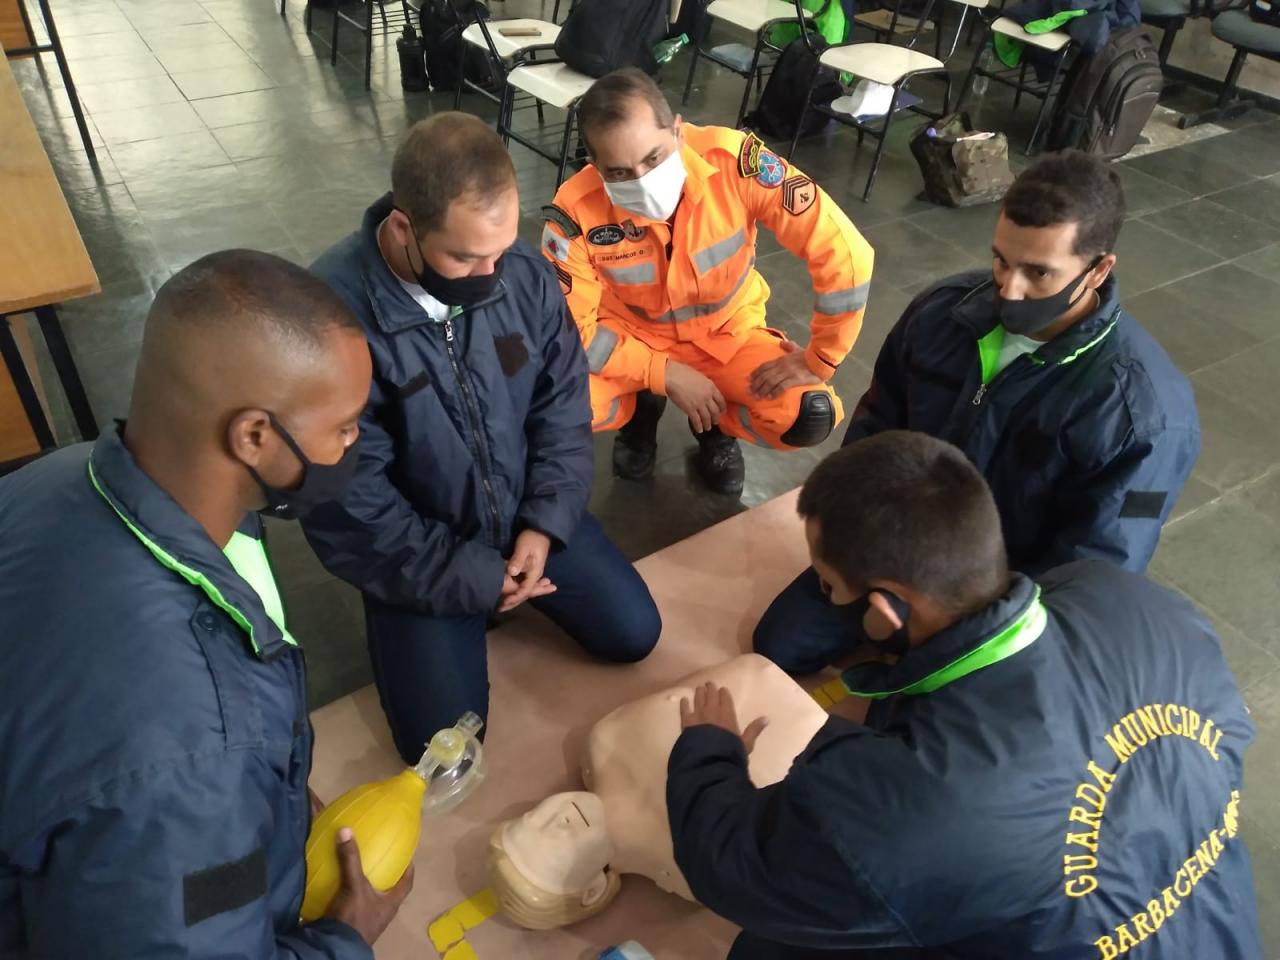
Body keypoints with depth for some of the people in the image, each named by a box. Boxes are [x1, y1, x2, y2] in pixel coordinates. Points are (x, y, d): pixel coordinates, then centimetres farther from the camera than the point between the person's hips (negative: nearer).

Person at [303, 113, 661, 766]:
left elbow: (563, 405, -1)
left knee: (633, 632, 4)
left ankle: (523, 591, 28)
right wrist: (470, 576, -18)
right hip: (422, 554, -3)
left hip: (529, 515, 4)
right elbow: (348, 504, -22)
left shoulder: (524, 273, -12)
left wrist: (545, 523, -12)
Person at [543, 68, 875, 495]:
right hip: (629, 335, 0)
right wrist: (667, 375, -22)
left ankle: (719, 423, 10)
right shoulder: (576, 211, -26)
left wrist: (818, 359, -21)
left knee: (811, 416, -25)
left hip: (728, 333, 0)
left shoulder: (734, 160, -29)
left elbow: (844, 253, -27)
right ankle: (641, 409, 8)